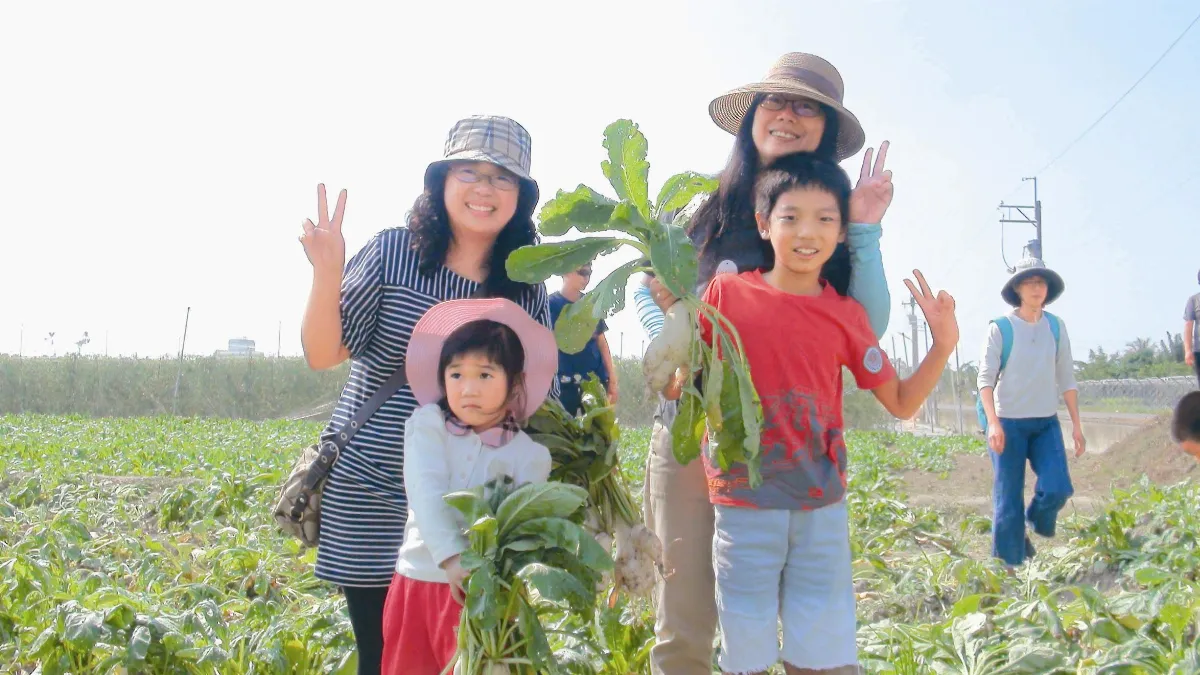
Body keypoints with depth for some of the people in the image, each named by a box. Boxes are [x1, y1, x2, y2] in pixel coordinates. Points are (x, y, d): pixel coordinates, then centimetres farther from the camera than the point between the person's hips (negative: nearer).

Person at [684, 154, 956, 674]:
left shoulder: (846, 315, 1)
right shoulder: (725, 293, -3)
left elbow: (901, 403, 7)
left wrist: (944, 344, -6)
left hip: (822, 507, 2)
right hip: (743, 503, -1)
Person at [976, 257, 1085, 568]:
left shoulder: (1056, 327, 6)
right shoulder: (1001, 327, -7)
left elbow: (1066, 378, 10)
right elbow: (986, 378, -9)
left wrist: (1076, 424, 8)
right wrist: (993, 422, -19)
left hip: (1047, 423, 4)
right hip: (1009, 422, -4)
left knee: (1058, 489, -9)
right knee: (1008, 499, 0)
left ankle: (1028, 530, 22)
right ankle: (1008, 565, 13)